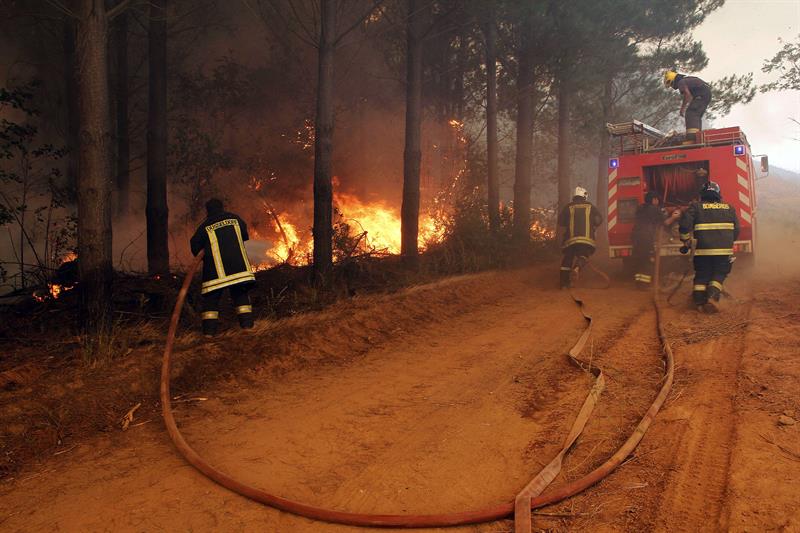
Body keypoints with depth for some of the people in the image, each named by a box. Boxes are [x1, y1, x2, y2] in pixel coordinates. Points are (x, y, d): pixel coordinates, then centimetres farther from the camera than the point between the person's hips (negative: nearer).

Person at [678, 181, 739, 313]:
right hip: (724, 250, 1)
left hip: (703, 249, -1)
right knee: (719, 275, 13)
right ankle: (712, 296, -8)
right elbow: (736, 231, 15)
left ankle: (699, 302, 7)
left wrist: (686, 241, 8)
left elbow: (684, 224, -6)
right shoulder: (729, 208, 14)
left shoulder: (696, 207, 5)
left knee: (701, 275, 12)